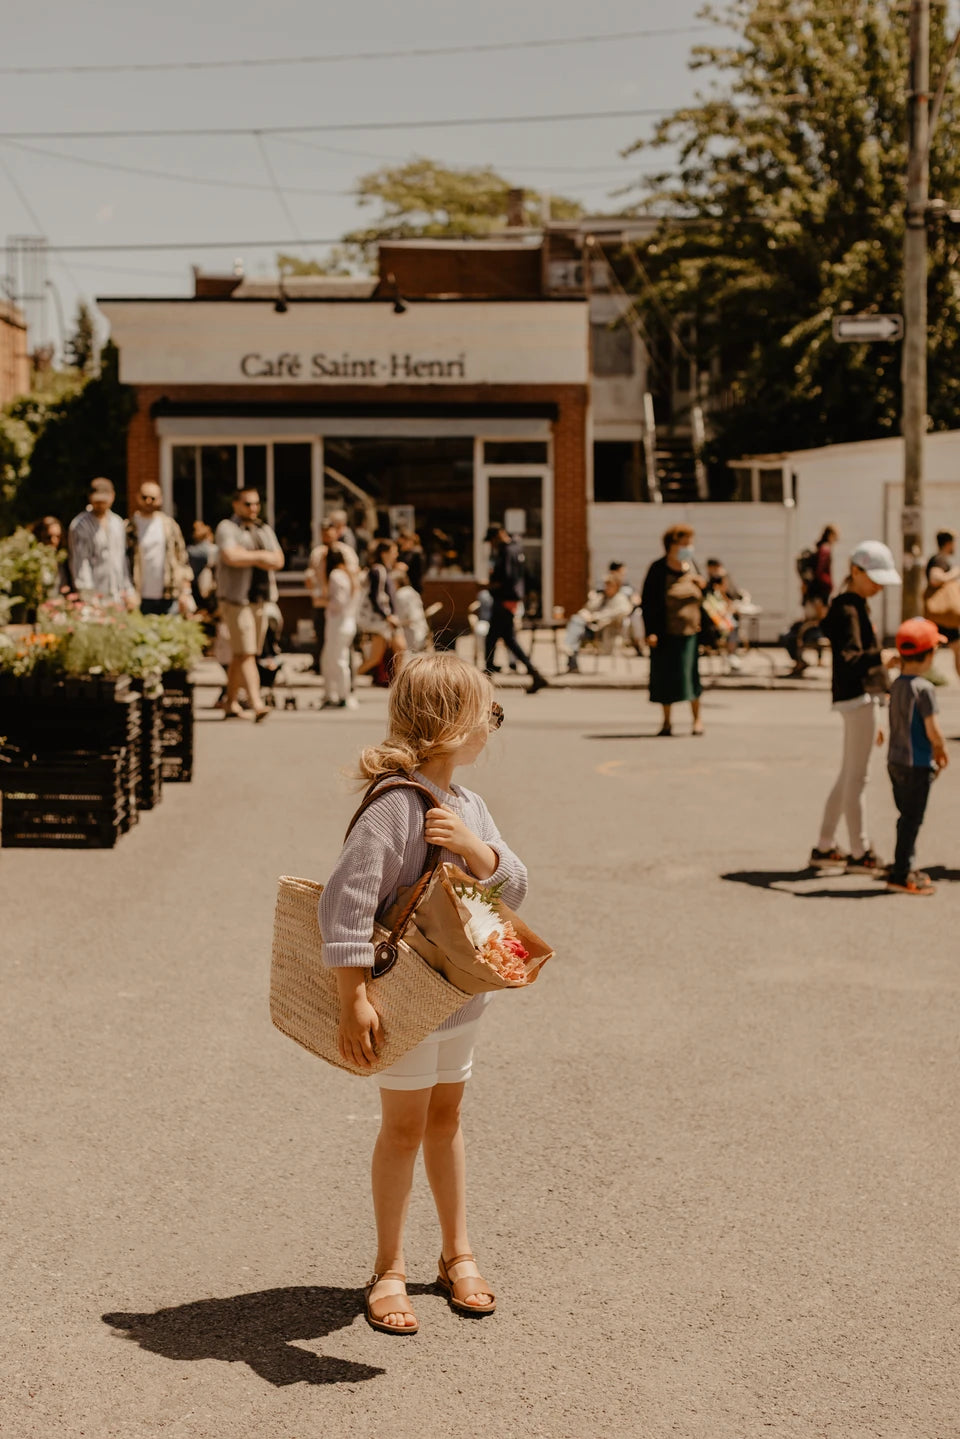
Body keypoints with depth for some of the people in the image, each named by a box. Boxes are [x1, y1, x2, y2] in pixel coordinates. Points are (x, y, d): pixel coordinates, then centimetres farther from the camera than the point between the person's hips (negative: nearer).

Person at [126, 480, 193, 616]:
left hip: (169, 598, 2)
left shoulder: (169, 524, 9)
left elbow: (182, 558, 10)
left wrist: (186, 591, 4)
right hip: (141, 599, -2)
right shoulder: (129, 527, 0)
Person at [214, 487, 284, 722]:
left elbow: (278, 561, 4)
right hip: (236, 599, -6)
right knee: (246, 653, -12)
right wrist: (261, 556, -6)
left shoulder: (265, 530, 17)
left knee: (239, 654, 10)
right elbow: (231, 557, -20)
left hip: (261, 600, 6)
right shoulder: (226, 528, -2)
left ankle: (230, 701, 19)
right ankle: (257, 704, -20)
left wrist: (247, 555, -9)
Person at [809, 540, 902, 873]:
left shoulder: (856, 608, 18)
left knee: (848, 777, 14)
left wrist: (872, 717, 23)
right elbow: (851, 662, -22)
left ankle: (824, 849, 20)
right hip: (857, 699, -10)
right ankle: (859, 854, 3)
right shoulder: (847, 611, -12)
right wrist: (883, 660, -37)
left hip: (860, 699, 10)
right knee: (857, 777, -3)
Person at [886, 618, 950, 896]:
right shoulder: (924, 688, -18)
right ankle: (900, 876, 1)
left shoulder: (897, 684, 7)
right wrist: (942, 751, 0)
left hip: (895, 761, 8)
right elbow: (932, 730, -20)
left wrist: (934, 749, 15)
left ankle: (904, 867, 27)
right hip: (917, 765, -8)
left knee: (907, 817, 18)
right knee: (912, 820, -1)